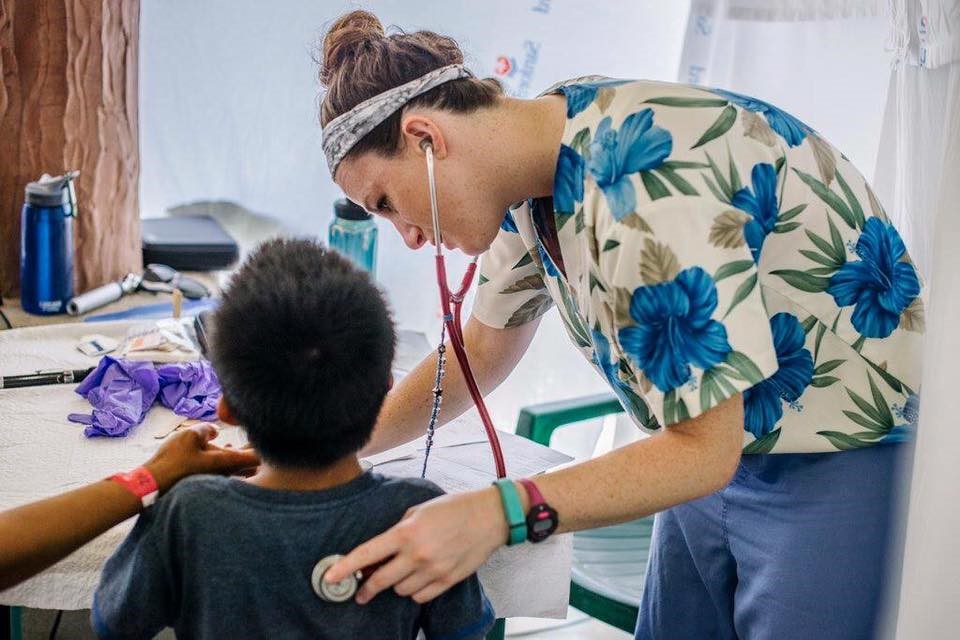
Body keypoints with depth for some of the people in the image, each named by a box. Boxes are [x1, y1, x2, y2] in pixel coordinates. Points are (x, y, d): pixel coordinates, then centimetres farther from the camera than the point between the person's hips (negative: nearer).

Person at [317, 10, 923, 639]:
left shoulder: (643, 189, -31)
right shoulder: (536, 160, -4)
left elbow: (703, 449, -28)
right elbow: (482, 352, 9)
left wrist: (497, 513, -36)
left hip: (843, 462, -8)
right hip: (722, 453, 8)